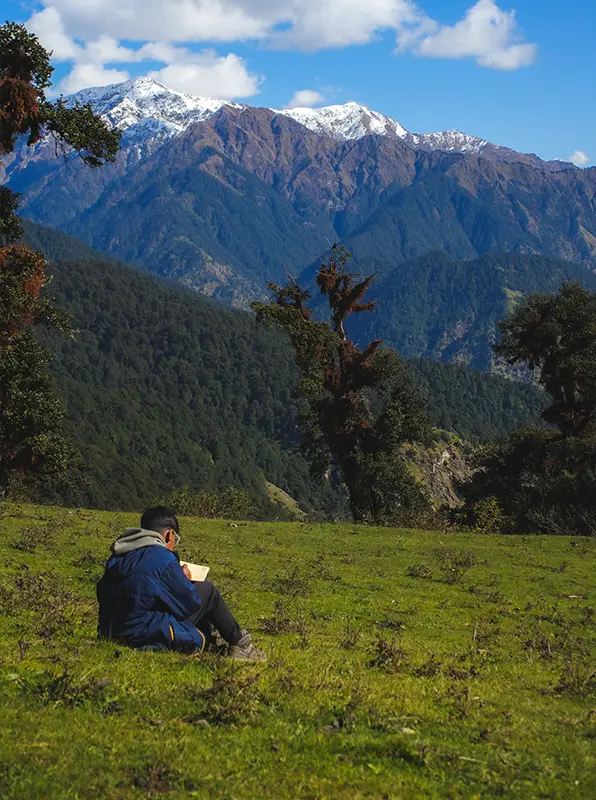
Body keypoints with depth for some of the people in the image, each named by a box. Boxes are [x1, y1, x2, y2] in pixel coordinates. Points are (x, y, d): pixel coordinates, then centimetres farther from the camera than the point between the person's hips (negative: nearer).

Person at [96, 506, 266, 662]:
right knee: (207, 590, 7)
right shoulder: (162, 559, -16)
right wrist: (184, 580, 12)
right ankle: (239, 644, 21)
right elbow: (190, 602, -9)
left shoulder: (116, 557, 8)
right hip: (147, 638, -8)